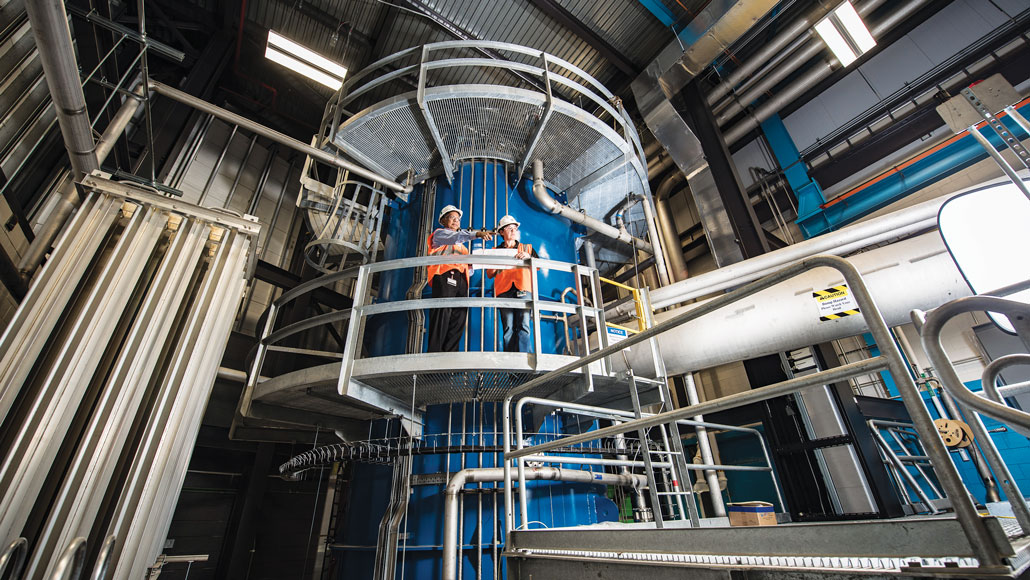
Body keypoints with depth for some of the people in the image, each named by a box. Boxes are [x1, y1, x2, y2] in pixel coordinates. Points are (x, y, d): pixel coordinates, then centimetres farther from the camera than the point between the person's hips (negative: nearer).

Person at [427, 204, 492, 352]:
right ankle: (434, 353, -20)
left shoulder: (462, 245, 35)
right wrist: (477, 234, -22)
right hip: (445, 276, -6)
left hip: (461, 280, 7)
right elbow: (455, 237, -8)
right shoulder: (439, 233, 16)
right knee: (442, 315, -17)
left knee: (458, 320, -5)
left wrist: (471, 266, 5)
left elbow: (468, 271, 29)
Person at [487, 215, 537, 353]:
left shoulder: (527, 248, 25)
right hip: (504, 290, 0)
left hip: (523, 289, 0)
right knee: (508, 328, -8)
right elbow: (489, 274, 18)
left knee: (523, 325, -14)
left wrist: (528, 257, -2)